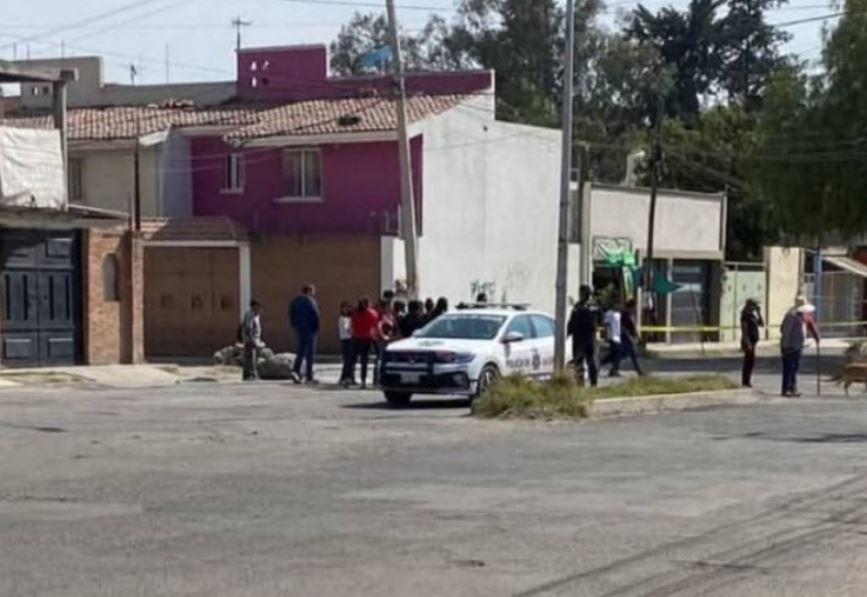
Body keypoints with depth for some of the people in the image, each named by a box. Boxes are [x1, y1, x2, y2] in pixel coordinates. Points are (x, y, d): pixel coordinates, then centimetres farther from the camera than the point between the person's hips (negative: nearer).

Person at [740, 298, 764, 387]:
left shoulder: (753, 316, 16)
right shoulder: (745, 316, -12)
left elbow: (761, 323, 20)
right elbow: (744, 330, -18)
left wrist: (759, 313, 11)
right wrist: (747, 343, -24)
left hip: (753, 341, 10)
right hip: (749, 341, -10)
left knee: (750, 362, 11)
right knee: (749, 361, -8)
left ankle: (746, 381, 17)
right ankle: (745, 382, -5)